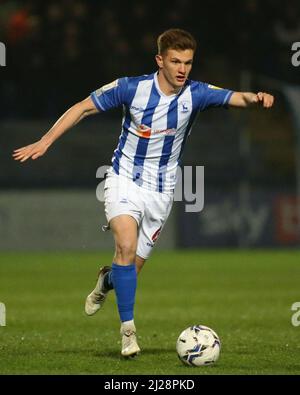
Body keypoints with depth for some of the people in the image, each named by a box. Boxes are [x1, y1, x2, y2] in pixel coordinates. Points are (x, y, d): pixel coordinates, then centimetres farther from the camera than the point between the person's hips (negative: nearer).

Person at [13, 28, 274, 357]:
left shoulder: (195, 94, -9)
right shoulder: (132, 88, -13)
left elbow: (235, 97, -23)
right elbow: (83, 108, -5)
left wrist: (255, 98, -46)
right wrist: (45, 142, -10)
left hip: (160, 191, 2)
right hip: (125, 179, -2)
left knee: (132, 267, 5)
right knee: (127, 245, -27)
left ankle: (107, 280, 43)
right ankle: (128, 329, -18)